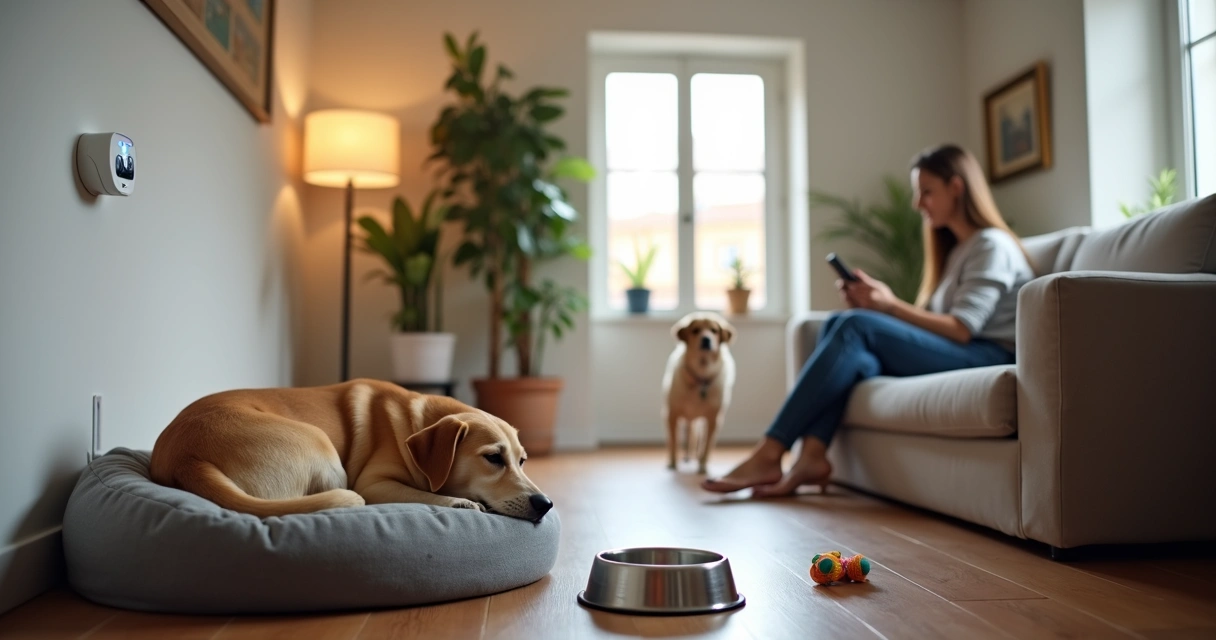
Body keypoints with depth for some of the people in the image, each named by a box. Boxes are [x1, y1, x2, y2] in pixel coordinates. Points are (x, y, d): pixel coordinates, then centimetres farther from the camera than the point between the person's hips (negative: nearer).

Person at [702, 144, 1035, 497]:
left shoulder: (992, 245, -1)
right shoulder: (956, 250, 26)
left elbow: (961, 329, -14)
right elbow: (933, 324, 13)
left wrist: (891, 305, -17)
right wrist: (871, 305, -2)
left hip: (988, 359, -8)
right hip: (951, 355, 8)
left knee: (856, 326, -26)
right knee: (838, 324, -13)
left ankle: (770, 454, -29)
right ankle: (812, 456, -30)